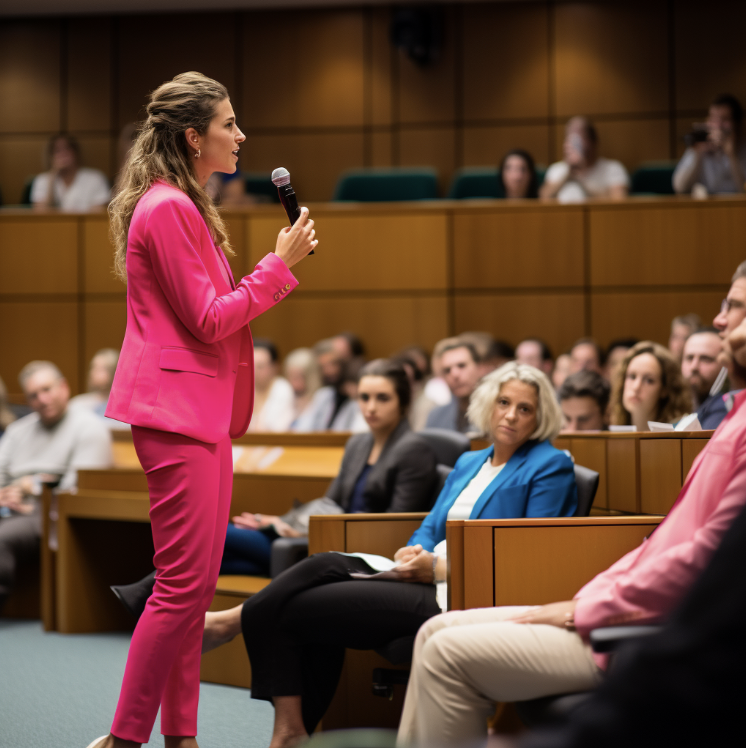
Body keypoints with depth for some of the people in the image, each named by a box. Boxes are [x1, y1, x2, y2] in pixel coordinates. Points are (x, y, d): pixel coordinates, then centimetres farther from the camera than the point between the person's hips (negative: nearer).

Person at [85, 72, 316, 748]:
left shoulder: (185, 207, 19)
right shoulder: (166, 209, -14)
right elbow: (208, 320, -16)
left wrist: (283, 266, 11)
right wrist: (280, 265, -10)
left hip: (202, 410, 11)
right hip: (177, 411, -11)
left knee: (195, 583, 10)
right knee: (184, 583, -10)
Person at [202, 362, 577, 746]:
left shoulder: (551, 466, 0)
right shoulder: (468, 463, 23)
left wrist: (440, 568, -15)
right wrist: (411, 553, -5)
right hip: (427, 575, 7)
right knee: (325, 566, -18)